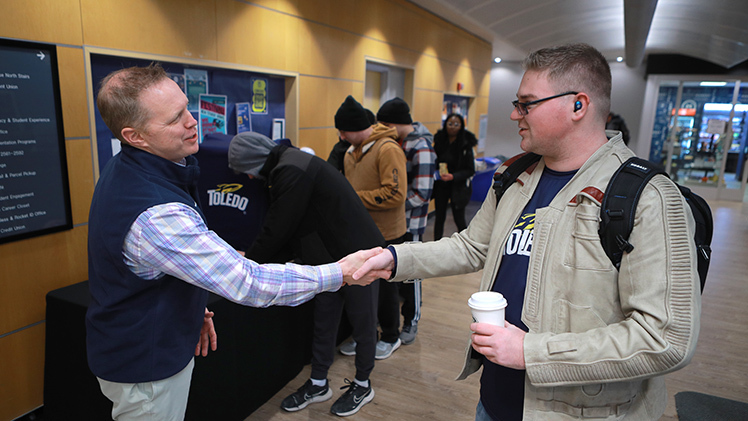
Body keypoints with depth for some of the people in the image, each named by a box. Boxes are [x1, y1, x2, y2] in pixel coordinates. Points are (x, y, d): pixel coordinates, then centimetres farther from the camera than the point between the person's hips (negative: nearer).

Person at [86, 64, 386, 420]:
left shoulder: (124, 170, -3)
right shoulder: (155, 216, -37)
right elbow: (247, 284, -35)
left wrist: (192, 309, 11)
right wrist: (338, 273, -28)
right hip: (145, 370, -9)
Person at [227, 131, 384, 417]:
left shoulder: (291, 172, -23)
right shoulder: (291, 165, 10)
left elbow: (277, 229, -19)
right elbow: (294, 230, 15)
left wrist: (250, 261, -2)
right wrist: (256, 258, 14)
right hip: (332, 258, 10)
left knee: (362, 323, 10)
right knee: (323, 321, 17)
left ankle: (362, 385, 30)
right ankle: (318, 384, 34)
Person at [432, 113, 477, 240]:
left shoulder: (465, 145, -10)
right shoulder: (439, 141, 0)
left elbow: (470, 171, -9)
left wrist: (453, 176, -22)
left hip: (458, 187, -3)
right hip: (441, 185, 3)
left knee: (459, 219, 2)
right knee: (439, 217, 10)